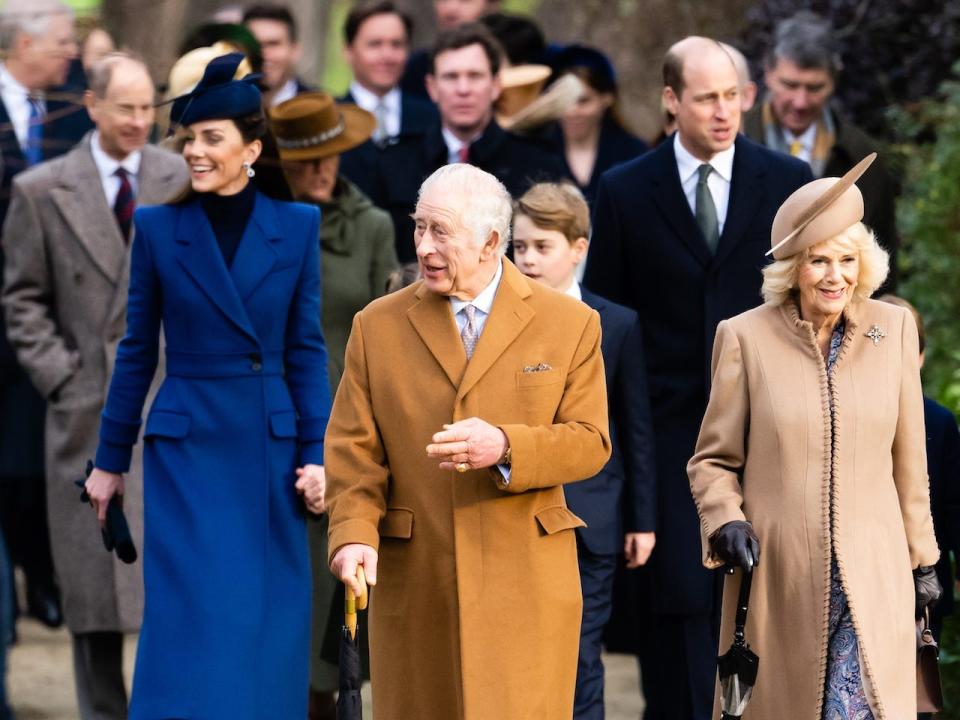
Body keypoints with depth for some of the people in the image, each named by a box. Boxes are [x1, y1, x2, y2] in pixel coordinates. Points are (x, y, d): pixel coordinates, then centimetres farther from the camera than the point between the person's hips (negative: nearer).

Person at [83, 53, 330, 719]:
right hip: (187, 446, -2)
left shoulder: (296, 226, 1)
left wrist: (317, 453, -2)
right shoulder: (158, 228, -1)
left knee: (267, 625, 6)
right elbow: (137, 352, 5)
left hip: (270, 445, 2)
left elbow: (307, 350, 4)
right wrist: (110, 460, 7)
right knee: (195, 621, -5)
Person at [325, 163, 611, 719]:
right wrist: (354, 533, -13)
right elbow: (354, 449, 4)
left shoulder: (569, 324, 4)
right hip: (414, 585, 1)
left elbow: (590, 442, 0)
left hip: (525, 586, -1)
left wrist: (506, 447, -18)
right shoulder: (378, 327, 8)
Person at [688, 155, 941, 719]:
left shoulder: (894, 329, 4)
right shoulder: (746, 338, -2)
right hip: (779, 580, -1)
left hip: (873, 580, 1)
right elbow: (713, 459, 6)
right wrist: (725, 523, -12)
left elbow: (908, 458, 11)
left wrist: (922, 561, 14)